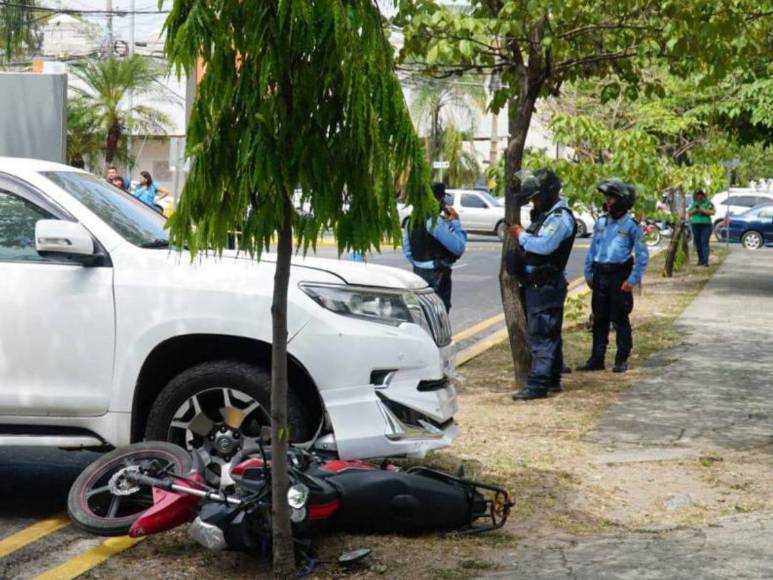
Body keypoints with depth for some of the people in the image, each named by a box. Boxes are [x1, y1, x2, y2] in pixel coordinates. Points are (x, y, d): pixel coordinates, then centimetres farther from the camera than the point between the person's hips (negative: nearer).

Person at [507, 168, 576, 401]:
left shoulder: (560, 217, -14)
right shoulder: (546, 214, 19)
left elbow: (544, 245, -28)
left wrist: (521, 235, -14)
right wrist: (523, 236, 3)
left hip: (546, 285, -10)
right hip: (536, 284, 10)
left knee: (541, 334, -12)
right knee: (548, 334, 16)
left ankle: (537, 384, -13)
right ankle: (552, 380, 24)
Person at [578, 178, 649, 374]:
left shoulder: (631, 226, -7)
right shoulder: (601, 222, 9)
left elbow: (642, 255, -7)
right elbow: (592, 250, 16)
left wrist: (632, 280, -13)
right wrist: (588, 274, 12)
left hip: (619, 276, -5)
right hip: (600, 276, 5)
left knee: (620, 320, 1)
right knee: (599, 319, 9)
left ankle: (622, 360, 10)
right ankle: (596, 359, 15)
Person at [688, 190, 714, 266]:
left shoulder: (708, 203, 1)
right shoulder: (693, 204, 16)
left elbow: (712, 212, -10)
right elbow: (688, 213, 14)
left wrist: (703, 210, -19)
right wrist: (694, 211, -6)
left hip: (705, 226, -5)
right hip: (695, 225, 5)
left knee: (704, 243, -13)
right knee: (698, 243, 3)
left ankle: (705, 261, -18)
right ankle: (700, 260, 11)